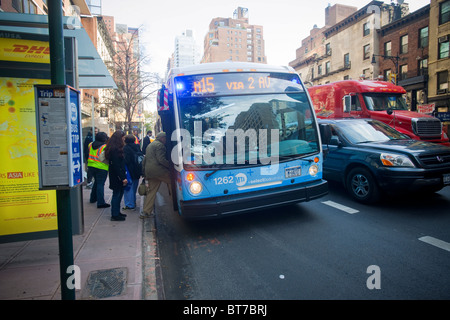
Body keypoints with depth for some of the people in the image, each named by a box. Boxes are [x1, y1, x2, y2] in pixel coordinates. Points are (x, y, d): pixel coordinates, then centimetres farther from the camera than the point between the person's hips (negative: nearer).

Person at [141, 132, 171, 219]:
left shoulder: (150, 145, 26)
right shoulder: (159, 145, -6)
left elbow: (144, 160, 27)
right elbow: (161, 159, -17)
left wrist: (145, 173, 28)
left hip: (149, 171, 9)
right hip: (158, 170, -9)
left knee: (151, 191, 10)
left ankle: (145, 212, 9)